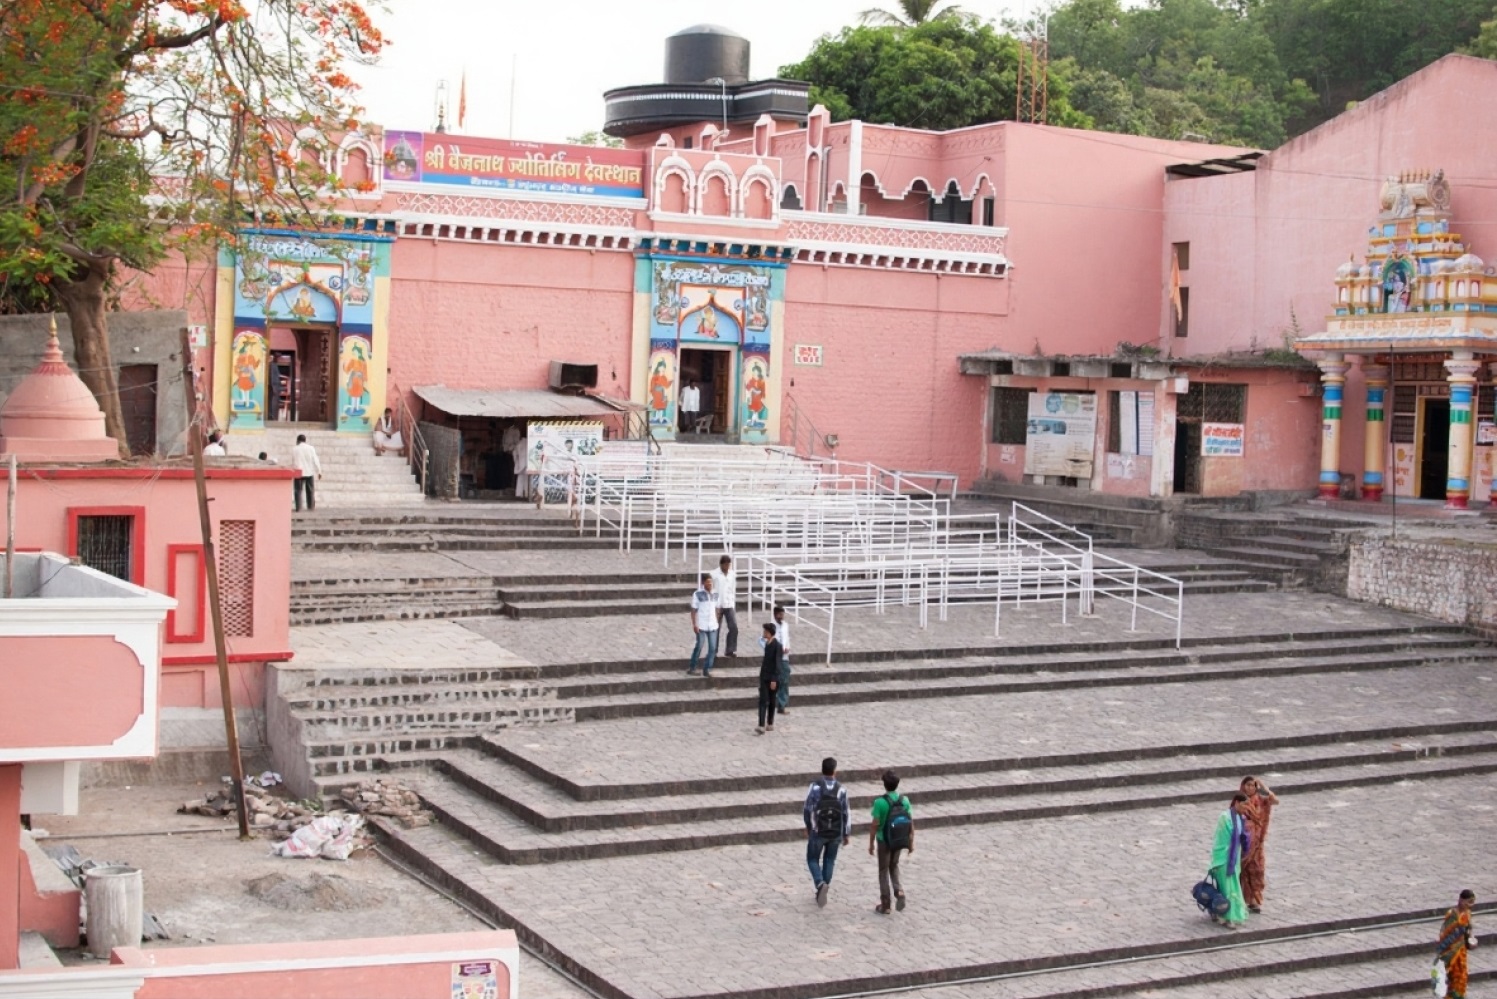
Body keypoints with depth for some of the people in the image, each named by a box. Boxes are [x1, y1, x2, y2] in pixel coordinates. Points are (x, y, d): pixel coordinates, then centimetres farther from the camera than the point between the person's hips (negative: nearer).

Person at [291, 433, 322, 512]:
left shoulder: (294, 449, -2)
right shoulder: (311, 448, -1)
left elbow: (292, 462, 4)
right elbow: (315, 461, -2)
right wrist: (319, 471, 3)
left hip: (298, 473, -1)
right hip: (309, 472, 2)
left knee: (298, 490, 1)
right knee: (310, 490, 12)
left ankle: (298, 508, -5)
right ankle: (311, 506, 16)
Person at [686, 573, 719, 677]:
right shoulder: (697, 594, -7)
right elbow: (694, 610, -6)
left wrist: (716, 622, 12)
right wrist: (694, 624, -11)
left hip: (713, 626, 4)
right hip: (701, 626, -4)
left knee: (712, 648, 1)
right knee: (699, 647, -2)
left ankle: (707, 669, 9)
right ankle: (692, 668, 12)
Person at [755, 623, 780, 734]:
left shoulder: (776, 645, -15)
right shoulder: (767, 643, 7)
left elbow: (777, 663, -17)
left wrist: (774, 680, -19)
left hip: (772, 677, -6)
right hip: (764, 676, 6)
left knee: (771, 701, 2)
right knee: (763, 701, 2)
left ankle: (770, 725, 9)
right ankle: (762, 726, 1)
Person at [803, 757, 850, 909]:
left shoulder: (815, 786, -15)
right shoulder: (841, 790, -10)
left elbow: (807, 809, -11)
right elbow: (846, 814, -7)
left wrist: (808, 827, 7)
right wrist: (847, 834, 5)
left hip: (818, 832, -2)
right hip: (836, 832, 2)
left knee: (813, 860, 15)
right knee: (829, 860, 20)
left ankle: (820, 884, -10)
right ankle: (823, 891, 21)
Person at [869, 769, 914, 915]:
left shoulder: (880, 802, -19)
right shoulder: (904, 800, -6)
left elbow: (875, 825, -16)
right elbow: (910, 823, -1)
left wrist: (871, 843, -4)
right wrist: (911, 842, 10)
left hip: (884, 841, -4)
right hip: (899, 841, 4)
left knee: (884, 871, 10)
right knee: (894, 866, 25)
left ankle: (885, 906, 16)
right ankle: (899, 891, 3)